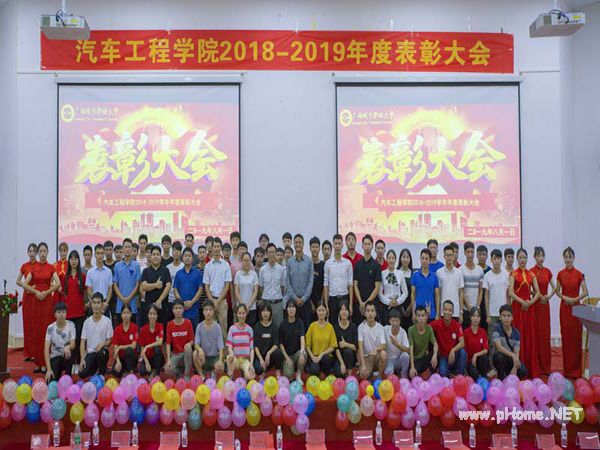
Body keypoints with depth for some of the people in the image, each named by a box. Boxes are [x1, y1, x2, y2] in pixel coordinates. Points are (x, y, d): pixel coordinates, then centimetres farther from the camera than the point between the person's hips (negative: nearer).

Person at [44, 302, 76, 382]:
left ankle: (68, 376, -11)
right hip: (55, 357, 0)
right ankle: (58, 373, 15)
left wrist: (68, 347, -43)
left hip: (66, 356, 0)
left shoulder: (71, 325, -11)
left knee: (68, 352, -35)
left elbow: (73, 345, -17)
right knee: (50, 382, -21)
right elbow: (46, 349, -17)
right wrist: (49, 369, -26)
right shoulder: (50, 328, -11)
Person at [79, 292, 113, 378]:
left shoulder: (107, 321, -5)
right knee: (82, 374, -21)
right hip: (90, 352, 2)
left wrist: (103, 343, -25)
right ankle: (95, 368, 16)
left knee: (101, 351, -38)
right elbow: (83, 342, 2)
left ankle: (101, 375, -10)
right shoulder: (87, 321, 2)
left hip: (102, 351, -2)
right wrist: (82, 359, -9)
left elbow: (110, 341, -2)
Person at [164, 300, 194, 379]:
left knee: (188, 346, -36)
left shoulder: (188, 323, -4)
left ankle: (187, 375, -20)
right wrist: (168, 360, -15)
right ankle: (180, 371, 10)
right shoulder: (170, 324, -1)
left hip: (186, 352, -1)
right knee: (168, 371, -28)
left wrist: (189, 344, -28)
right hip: (175, 354, 1)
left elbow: (192, 341, -3)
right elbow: (168, 343, -4)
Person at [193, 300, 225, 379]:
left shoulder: (217, 327, -7)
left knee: (220, 369, -28)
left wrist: (220, 360, -25)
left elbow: (220, 346, -10)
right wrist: (200, 349, -35)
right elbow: (196, 344, -11)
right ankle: (201, 375, -9)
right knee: (195, 353, -31)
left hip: (215, 356, 0)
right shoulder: (199, 326, -5)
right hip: (204, 357, 1)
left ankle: (214, 372, 10)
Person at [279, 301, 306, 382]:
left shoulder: (300, 323, -2)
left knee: (303, 355, -34)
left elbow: (302, 338, -17)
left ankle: (299, 375, -7)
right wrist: (287, 358, -11)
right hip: (287, 354, -1)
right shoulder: (283, 324, -3)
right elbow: (281, 343, -1)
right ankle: (289, 366, 14)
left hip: (297, 351, 1)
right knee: (288, 375, -23)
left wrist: (302, 352, -35)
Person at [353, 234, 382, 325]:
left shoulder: (376, 265, -1)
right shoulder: (357, 264, 7)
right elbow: (355, 286, 3)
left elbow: (377, 288, -5)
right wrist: (361, 302, -8)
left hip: (372, 302, -2)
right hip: (359, 303, 2)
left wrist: (367, 302, -11)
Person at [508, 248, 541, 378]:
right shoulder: (514, 274, -1)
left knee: (530, 336, 5)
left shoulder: (531, 275, 10)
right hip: (518, 306, -4)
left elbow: (537, 293, 7)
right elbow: (510, 292, -9)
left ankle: (531, 369, 12)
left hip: (530, 307, 4)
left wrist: (530, 302, -8)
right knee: (519, 335, -3)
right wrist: (522, 302, -16)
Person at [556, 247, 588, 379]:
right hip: (564, 307, 3)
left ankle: (576, 370, 7)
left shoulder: (579, 274, -4)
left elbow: (585, 292, -4)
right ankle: (567, 369, 14)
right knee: (565, 337, 5)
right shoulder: (560, 274, 4)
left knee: (576, 337, -1)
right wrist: (565, 298, -8)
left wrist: (574, 299, -16)